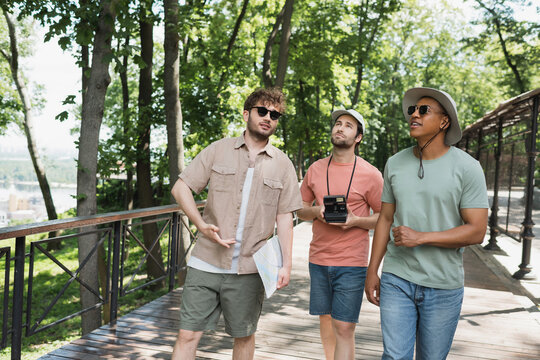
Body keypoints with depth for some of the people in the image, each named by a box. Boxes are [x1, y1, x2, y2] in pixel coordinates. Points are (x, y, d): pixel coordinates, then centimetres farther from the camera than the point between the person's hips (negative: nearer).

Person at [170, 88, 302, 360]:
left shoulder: (282, 164, 7)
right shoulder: (218, 150, 5)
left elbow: (284, 217, 7)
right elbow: (181, 187, 3)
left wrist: (286, 264, 1)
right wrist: (202, 225, -11)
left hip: (250, 269, 1)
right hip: (206, 263, 0)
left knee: (244, 336, 14)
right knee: (188, 334, 2)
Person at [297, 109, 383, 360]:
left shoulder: (370, 174, -4)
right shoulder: (315, 169, 7)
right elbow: (300, 209, 14)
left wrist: (355, 221, -18)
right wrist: (316, 211, -9)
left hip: (351, 264, -4)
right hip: (318, 260, 4)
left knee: (343, 329, -4)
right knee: (325, 321, 14)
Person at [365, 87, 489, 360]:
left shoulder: (467, 168, -7)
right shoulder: (395, 164, 5)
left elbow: (476, 231, -11)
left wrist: (420, 237, -18)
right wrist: (372, 271, 7)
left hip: (443, 286, -2)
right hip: (397, 279, 2)